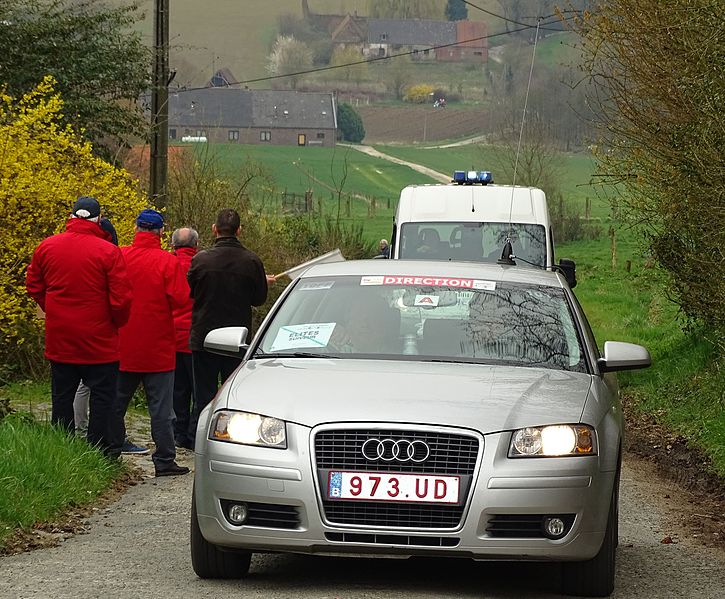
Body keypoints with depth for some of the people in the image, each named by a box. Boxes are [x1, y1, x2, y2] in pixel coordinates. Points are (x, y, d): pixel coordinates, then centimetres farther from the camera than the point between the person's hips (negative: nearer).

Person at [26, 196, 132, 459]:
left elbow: (34, 286, 11)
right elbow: (121, 298, -13)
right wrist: (117, 323, 5)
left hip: (59, 337, 4)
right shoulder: (108, 252, -14)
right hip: (99, 339, -4)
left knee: (62, 397, 13)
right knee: (102, 397, 5)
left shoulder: (46, 247, -1)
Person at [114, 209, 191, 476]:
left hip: (123, 345, 3)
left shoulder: (119, 256, -6)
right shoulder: (167, 261, -13)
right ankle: (164, 460, 2)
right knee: (161, 407, 3)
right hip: (158, 347, -3)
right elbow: (179, 299, -14)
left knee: (116, 403, 15)